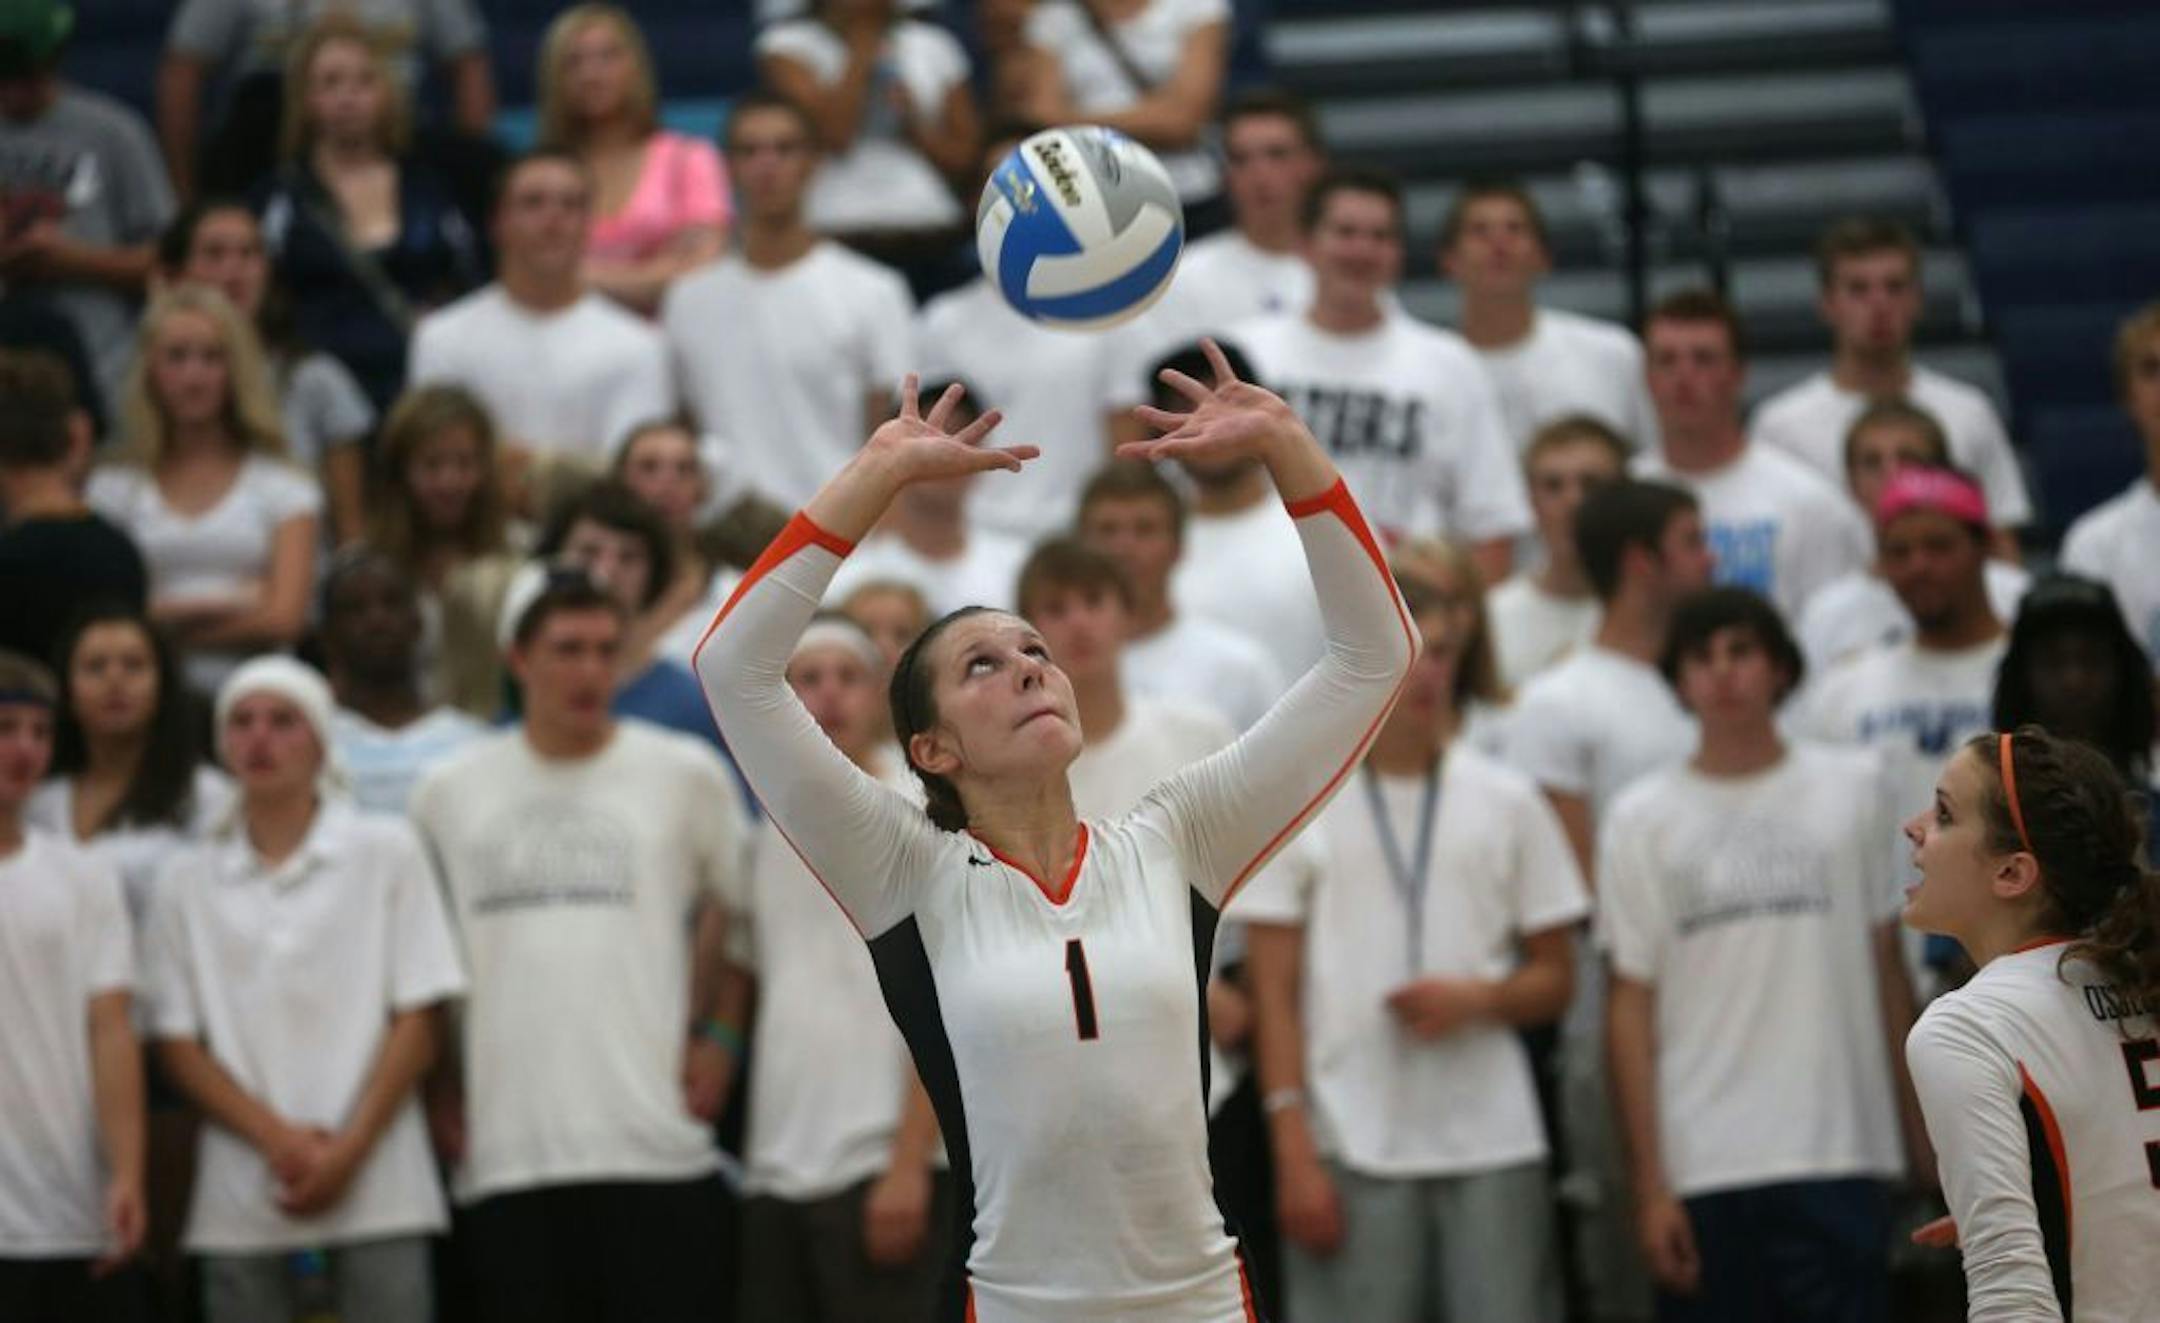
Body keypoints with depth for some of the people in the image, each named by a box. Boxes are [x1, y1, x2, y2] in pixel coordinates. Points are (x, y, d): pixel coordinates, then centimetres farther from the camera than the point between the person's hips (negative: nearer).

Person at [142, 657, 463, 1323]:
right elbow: (177, 1042, 6)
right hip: (240, 1200, 2)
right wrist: (276, 1138, -9)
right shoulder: (187, 881, 11)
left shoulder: (386, 852, 7)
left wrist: (349, 1151, -8)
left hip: (375, 1186, -2)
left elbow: (419, 1019, 2)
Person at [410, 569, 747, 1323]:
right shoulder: (447, 793, 9)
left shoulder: (687, 775, 6)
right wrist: (437, 1089, 11)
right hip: (502, 1152, 2)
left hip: (655, 1143, -1)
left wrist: (716, 1036, 5)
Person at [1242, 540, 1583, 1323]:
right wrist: (1293, 1149, -7)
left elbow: (1555, 978, 12)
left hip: (1493, 1143, 2)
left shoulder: (1506, 802, 9)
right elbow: (1275, 990, 0)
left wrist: (1478, 999, -11)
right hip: (1352, 1146, -2)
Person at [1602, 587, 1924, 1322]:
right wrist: (1650, 1182, -5)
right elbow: (1632, 1005, 1)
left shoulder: (1851, 788, 8)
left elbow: (1885, 965, 12)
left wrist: (1919, 1123, 8)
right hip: (1703, 1170, 0)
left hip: (1841, 1158, 0)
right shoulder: (1643, 818, 4)